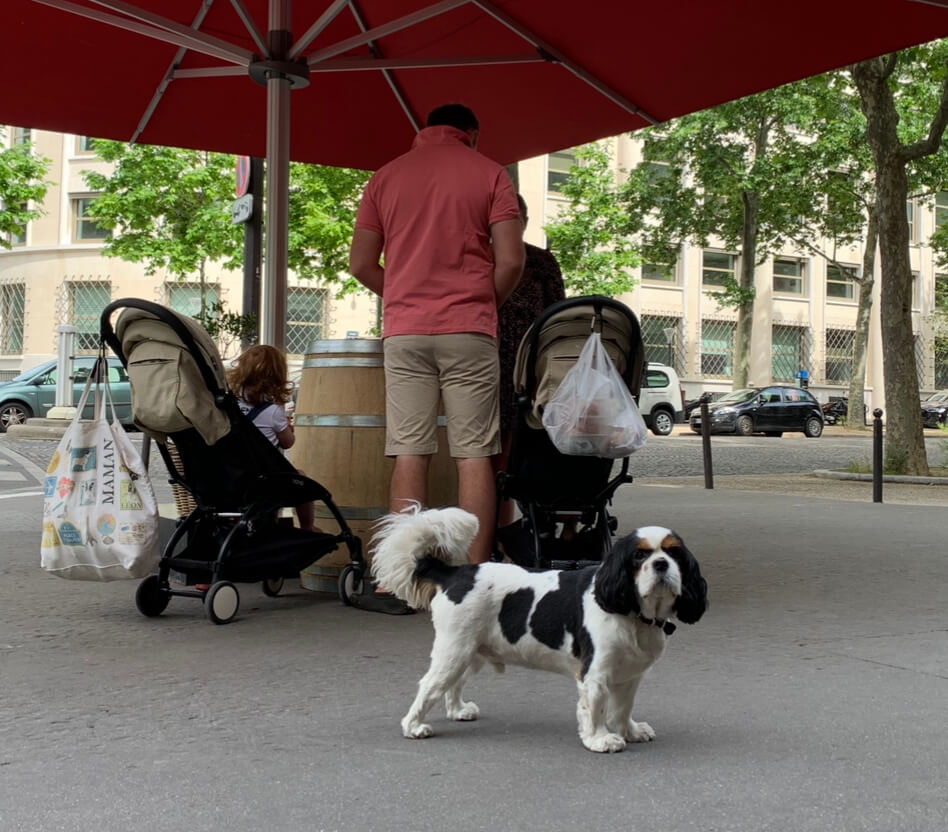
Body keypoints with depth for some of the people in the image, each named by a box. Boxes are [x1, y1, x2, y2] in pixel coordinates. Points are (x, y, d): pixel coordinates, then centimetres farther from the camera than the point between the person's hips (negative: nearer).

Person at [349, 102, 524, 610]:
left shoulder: (385, 177, 12)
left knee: (409, 454, 2)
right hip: (469, 330, -2)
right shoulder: (489, 173, 5)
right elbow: (510, 261, -4)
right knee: (474, 454, 1)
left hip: (404, 330, 2)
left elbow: (361, 263, 8)